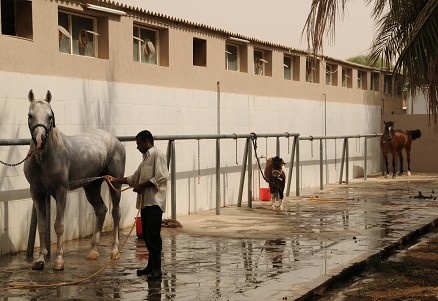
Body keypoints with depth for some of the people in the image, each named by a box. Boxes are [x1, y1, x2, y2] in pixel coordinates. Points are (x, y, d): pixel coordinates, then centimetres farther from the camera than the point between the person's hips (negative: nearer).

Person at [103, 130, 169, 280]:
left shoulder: (157, 155, -7)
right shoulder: (146, 158, 22)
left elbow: (161, 177, -18)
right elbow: (134, 178, 26)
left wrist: (142, 186, -14)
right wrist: (114, 179, 19)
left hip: (154, 202, -9)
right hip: (145, 202, 9)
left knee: (153, 235, -12)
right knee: (147, 235, 11)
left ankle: (157, 269, -11)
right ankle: (151, 266, 19)